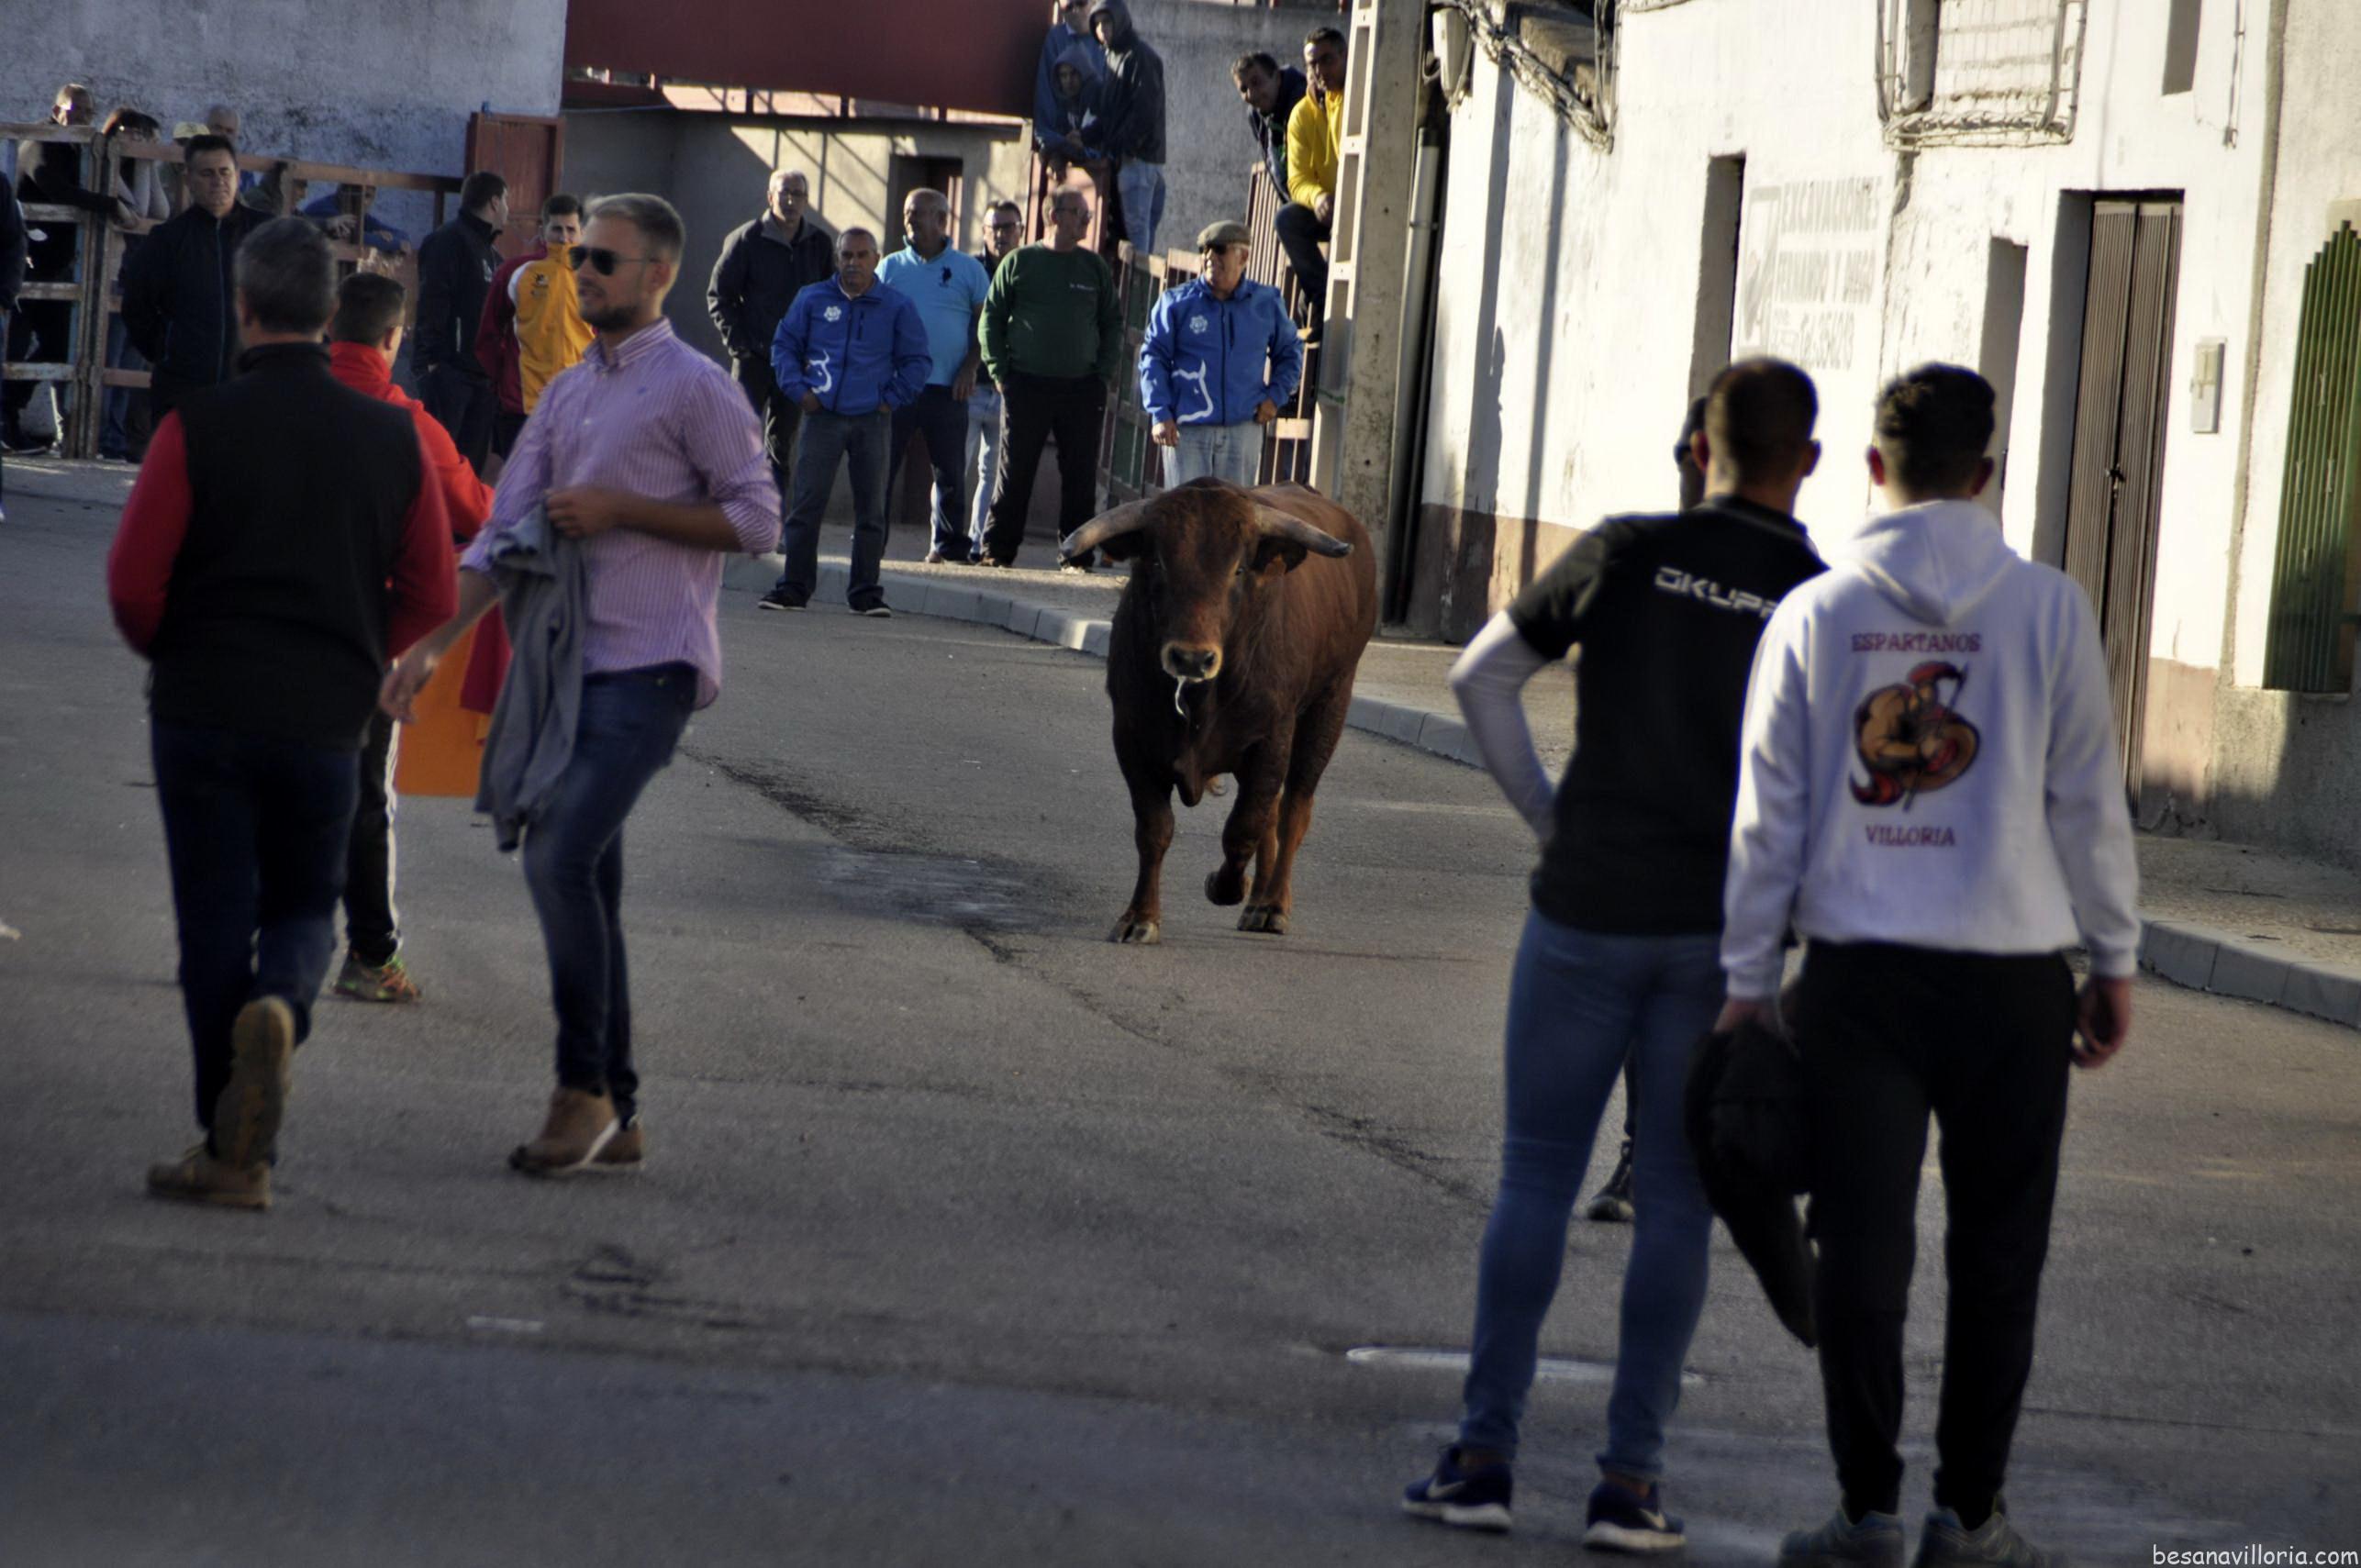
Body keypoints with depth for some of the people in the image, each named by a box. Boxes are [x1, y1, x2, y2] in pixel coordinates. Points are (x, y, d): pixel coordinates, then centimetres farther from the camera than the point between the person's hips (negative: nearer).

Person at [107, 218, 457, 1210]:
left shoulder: (198, 429, -9)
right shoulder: (390, 439, 1)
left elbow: (132, 582, -11)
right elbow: (429, 595, 4)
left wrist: (172, 655, 10)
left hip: (204, 712, -2)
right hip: (328, 719, 2)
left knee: (217, 922, 5)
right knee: (306, 905, 17)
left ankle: (233, 1152, 3)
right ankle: (279, 1006, -18)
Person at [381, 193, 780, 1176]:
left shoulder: (694, 388, -4)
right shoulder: (567, 394, 18)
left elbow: (757, 521, -7)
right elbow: (504, 535, 16)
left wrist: (621, 509, -11)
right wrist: (432, 644, 7)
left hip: (648, 664, -8)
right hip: (566, 664, 8)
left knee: (562, 858, -19)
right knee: (582, 879, 7)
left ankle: (584, 1087, -11)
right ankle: (615, 1116, 12)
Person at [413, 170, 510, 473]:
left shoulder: (489, 251, 22)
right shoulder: (449, 240, -7)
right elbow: (432, 302, -15)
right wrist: (432, 359, -22)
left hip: (481, 370, 9)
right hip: (448, 368, -9)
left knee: (472, 459, 8)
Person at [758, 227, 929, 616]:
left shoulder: (897, 306, 5)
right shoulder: (813, 300, 7)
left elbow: (917, 360, 12)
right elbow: (784, 346, 14)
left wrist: (893, 399, 2)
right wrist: (799, 390, 1)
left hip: (872, 420, 0)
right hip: (823, 417, 0)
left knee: (871, 508, 2)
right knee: (807, 503, -5)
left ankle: (866, 591, 7)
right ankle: (793, 586, 0)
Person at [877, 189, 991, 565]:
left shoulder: (969, 270, 8)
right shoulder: (891, 267, 12)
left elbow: (985, 323, 7)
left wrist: (969, 368, -6)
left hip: (948, 389, -1)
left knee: (950, 472, 2)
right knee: (881, 465, -2)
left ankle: (947, 544, 10)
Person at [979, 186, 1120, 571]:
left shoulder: (1095, 267, 10)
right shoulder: (1019, 262, 5)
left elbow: (1113, 324, 13)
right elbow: (991, 318, 7)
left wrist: (1104, 376, 2)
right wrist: (999, 371, -2)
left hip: (1081, 389, 2)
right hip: (1026, 384, -2)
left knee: (1080, 475, 1)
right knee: (1015, 471, 0)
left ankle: (1077, 554, 7)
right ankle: (997, 550, 6)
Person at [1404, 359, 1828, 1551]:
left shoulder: (1627, 554, -3)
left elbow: (1480, 677, 1)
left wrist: (1546, 814, 8)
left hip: (1587, 915, 0)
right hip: (1724, 939, 0)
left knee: (1535, 1181, 8)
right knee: (1675, 1205, 6)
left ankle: (1483, 1455, 4)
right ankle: (1630, 1478, 3)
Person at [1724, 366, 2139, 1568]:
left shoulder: (1815, 614, 1)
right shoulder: (2048, 610, -2)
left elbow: (1767, 813, 2)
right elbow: (2089, 801, 1)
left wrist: (1747, 981, 9)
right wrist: (2114, 959, 11)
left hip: (1858, 972, 1)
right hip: (2012, 973, 0)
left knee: (1862, 1247, 4)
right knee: (1997, 1252, 9)